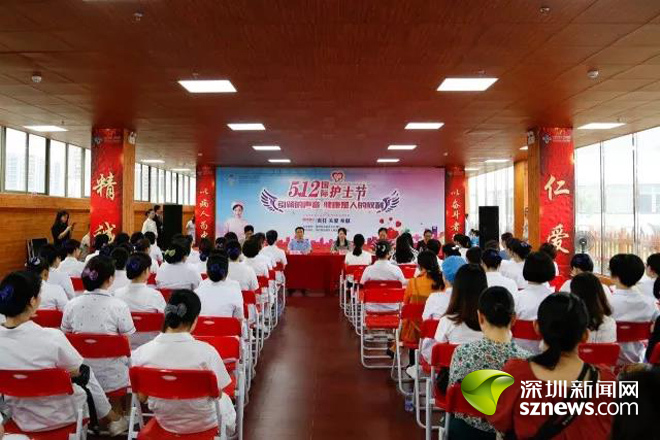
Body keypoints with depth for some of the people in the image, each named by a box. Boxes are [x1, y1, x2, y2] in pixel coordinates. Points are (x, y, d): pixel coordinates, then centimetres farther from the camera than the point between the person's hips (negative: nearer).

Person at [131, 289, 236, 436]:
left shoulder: (142, 352, -21)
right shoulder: (205, 351, -30)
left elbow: (142, 397, -7)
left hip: (165, 422, 3)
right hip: (202, 423, -3)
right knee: (224, 400, 34)